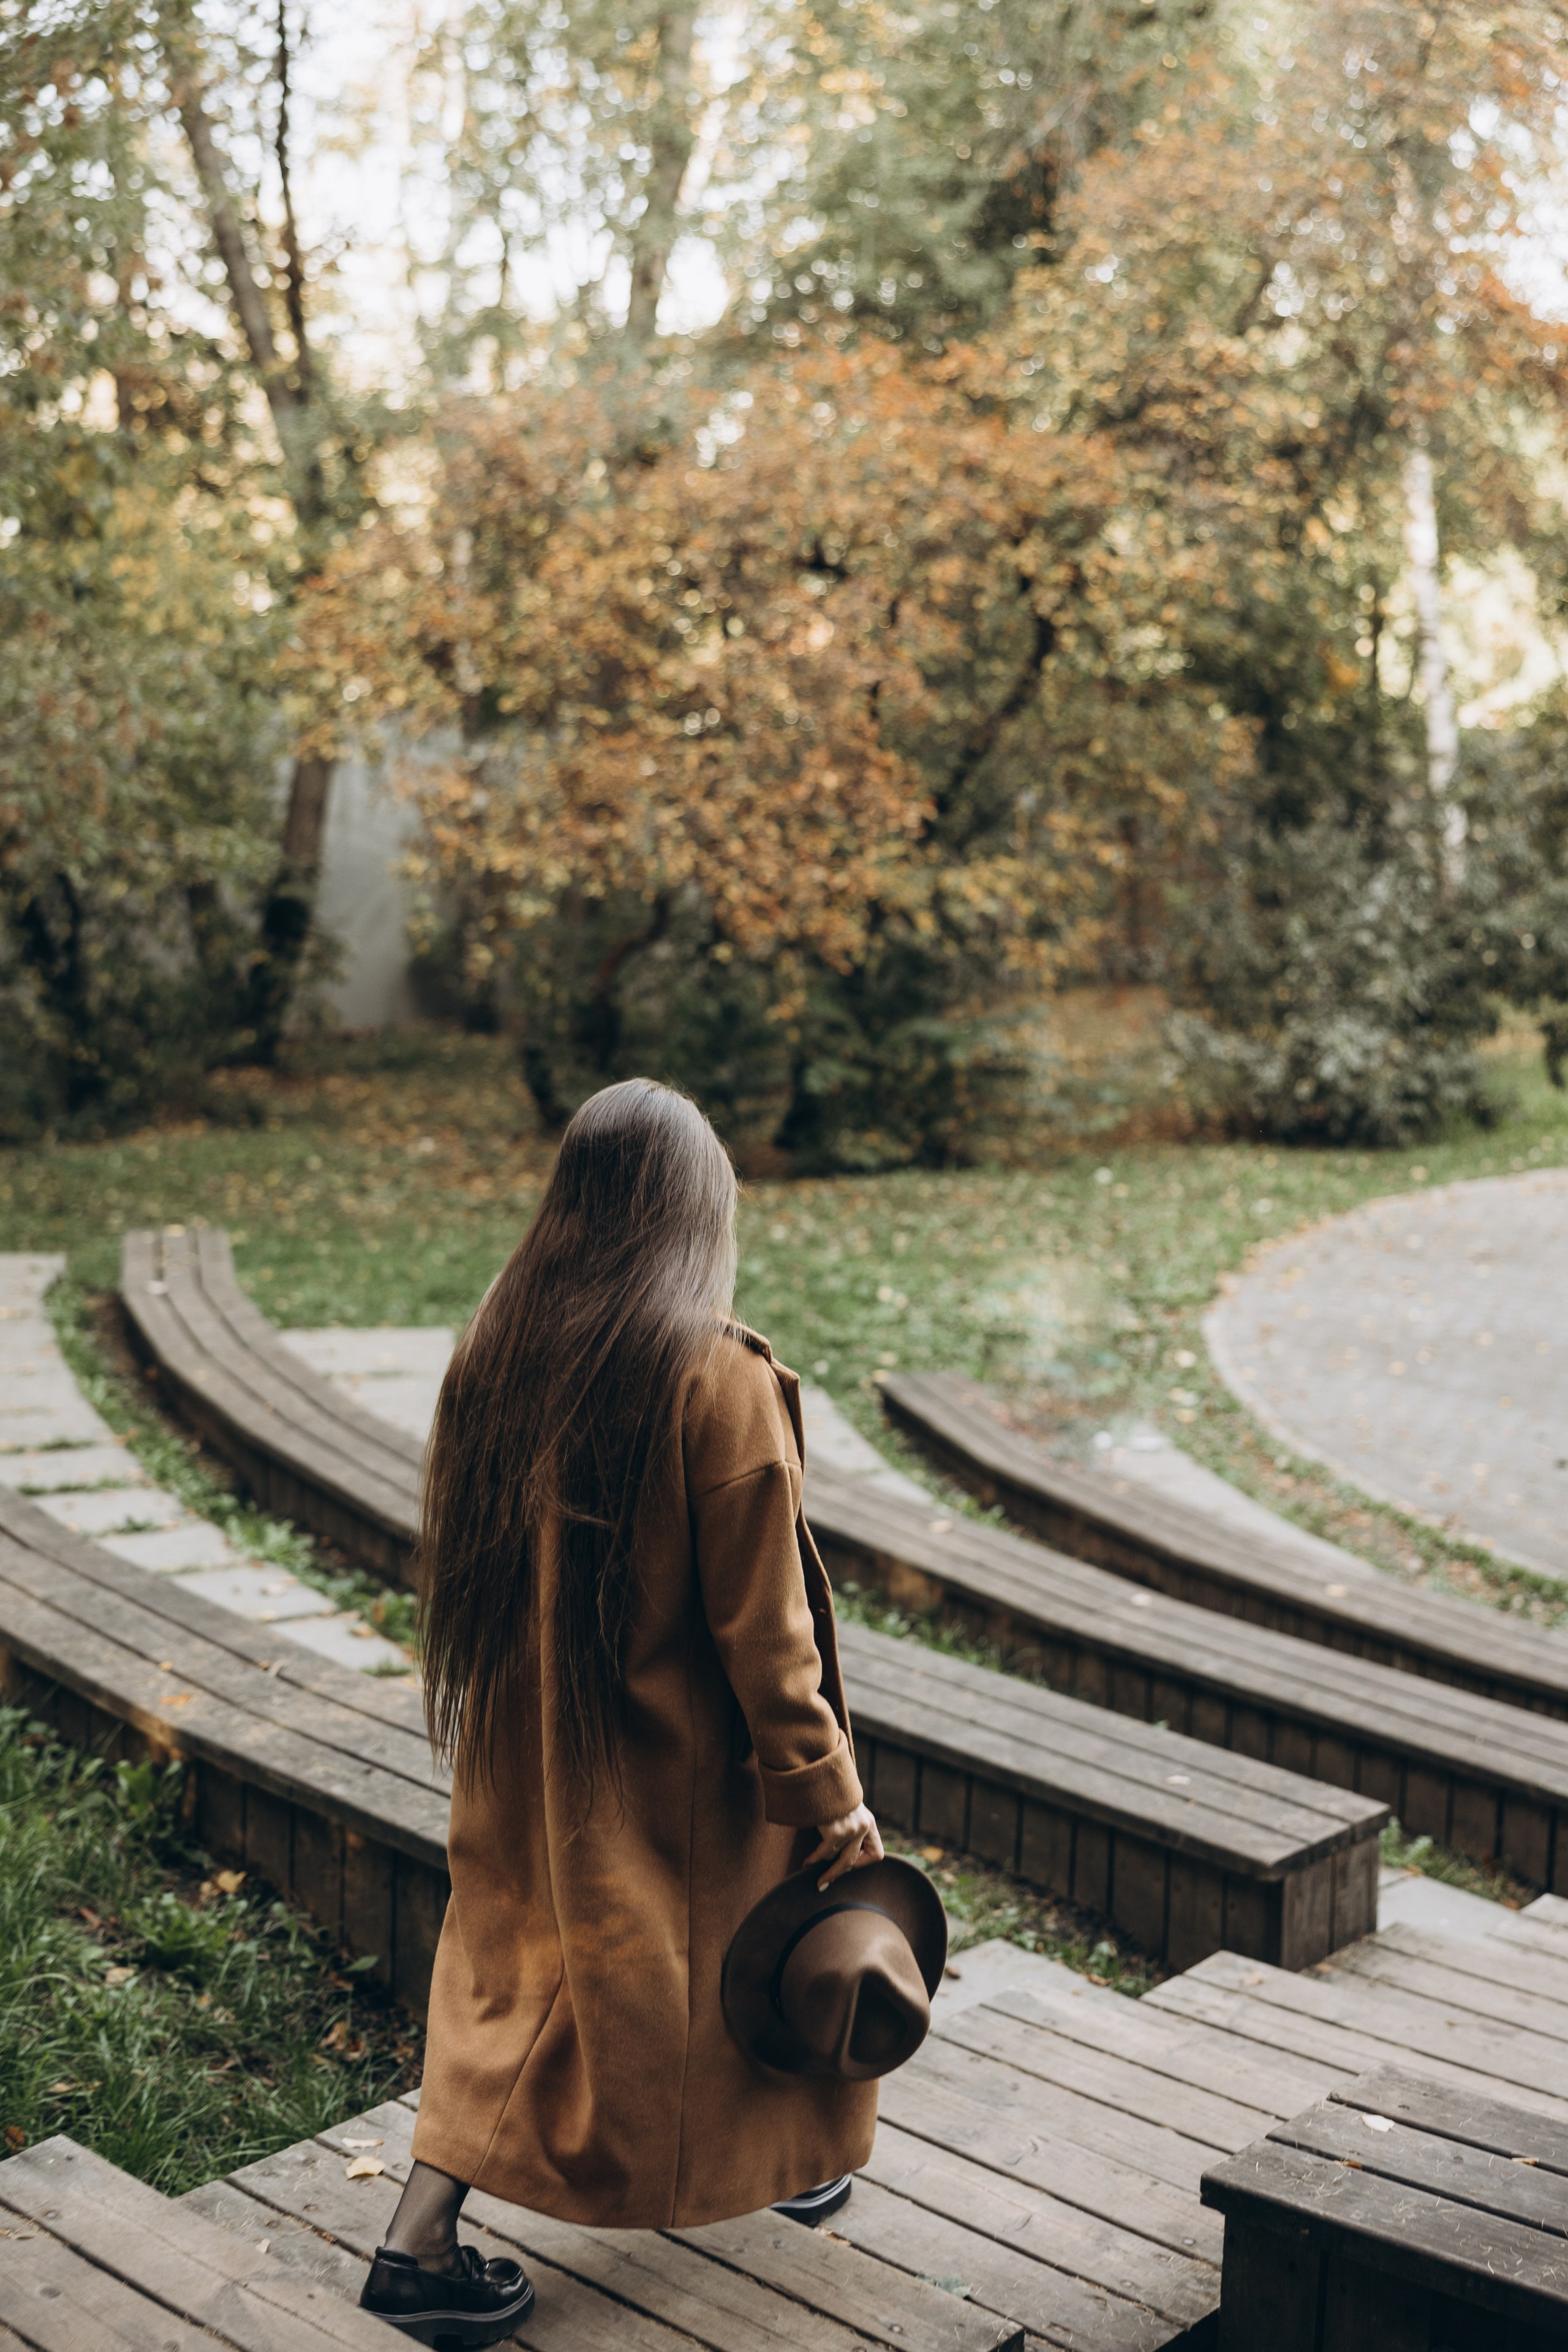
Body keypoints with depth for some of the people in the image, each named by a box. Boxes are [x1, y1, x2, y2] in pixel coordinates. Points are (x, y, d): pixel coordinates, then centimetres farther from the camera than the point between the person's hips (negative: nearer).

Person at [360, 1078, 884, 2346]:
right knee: (745, 1944, 19)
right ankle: (791, 2159, 41)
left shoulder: (497, 1350, -6)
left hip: (526, 1754, 5)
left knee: (514, 1961, 18)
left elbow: (461, 1569, 6)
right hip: (678, 1767, -5)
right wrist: (831, 1797, -10)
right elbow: (763, 1627, -20)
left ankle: (423, 2238, 13)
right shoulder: (721, 1381, -24)